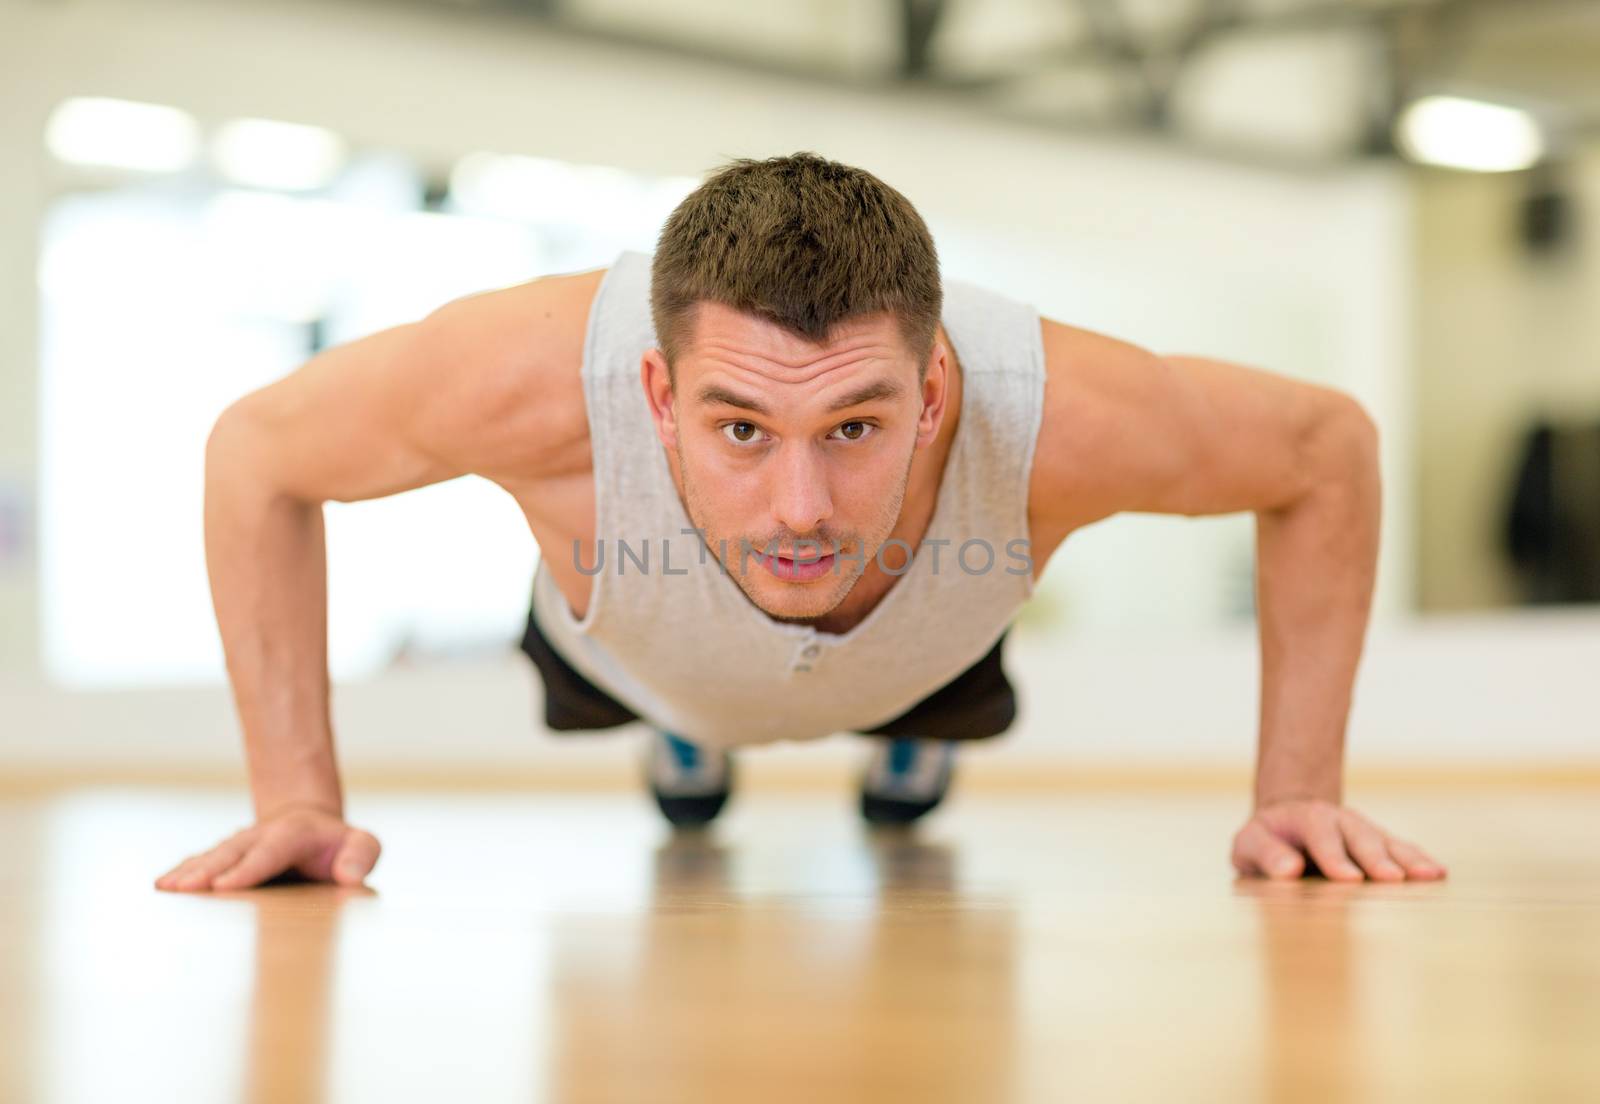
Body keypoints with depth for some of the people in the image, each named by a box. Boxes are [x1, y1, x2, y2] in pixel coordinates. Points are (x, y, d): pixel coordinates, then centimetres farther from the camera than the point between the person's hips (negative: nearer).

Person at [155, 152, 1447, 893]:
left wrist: (1296, 792, -30)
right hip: (637, 653, 0)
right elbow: (256, 448, -30)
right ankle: (684, 733, 68)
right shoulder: (543, 377, -52)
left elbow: (1330, 449, -27)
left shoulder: (1050, 416, -50)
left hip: (927, 651, 1)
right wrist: (299, 795, -34)